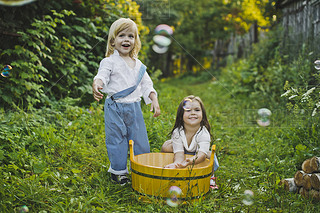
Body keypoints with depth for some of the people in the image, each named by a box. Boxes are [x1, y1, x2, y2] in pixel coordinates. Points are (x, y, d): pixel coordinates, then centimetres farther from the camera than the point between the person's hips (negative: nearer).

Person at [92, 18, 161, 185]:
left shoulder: (138, 64, 12)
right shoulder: (110, 61, -5)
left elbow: (147, 85, 15)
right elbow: (102, 76, -20)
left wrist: (154, 100, 3)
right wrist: (97, 84, -42)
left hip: (134, 107, 5)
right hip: (115, 108, -5)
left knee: (140, 139, 10)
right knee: (116, 140, 3)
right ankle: (118, 170, 20)